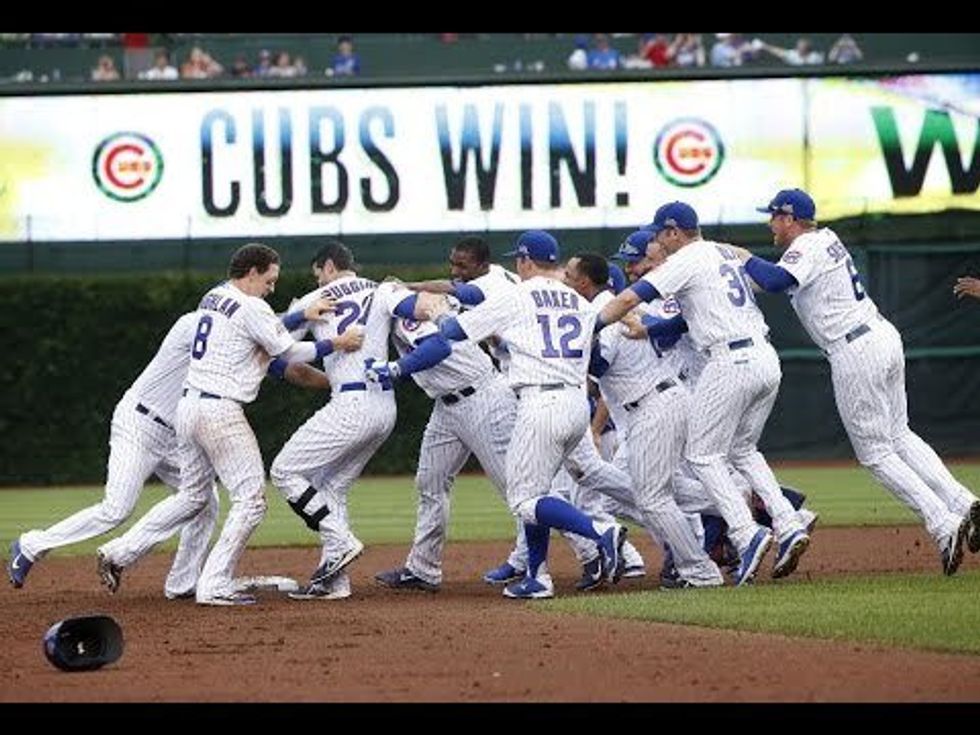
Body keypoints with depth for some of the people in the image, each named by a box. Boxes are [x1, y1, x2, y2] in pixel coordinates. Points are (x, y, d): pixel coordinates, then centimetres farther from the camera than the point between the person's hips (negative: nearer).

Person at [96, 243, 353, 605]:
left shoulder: (212, 298, 16)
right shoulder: (250, 308, -11)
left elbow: (267, 331, 22)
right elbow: (288, 352, -4)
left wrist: (304, 315, 17)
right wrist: (334, 345, 5)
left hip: (188, 405, 9)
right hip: (220, 412, -9)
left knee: (192, 496, 21)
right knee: (250, 498, -2)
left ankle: (118, 553, 18)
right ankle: (215, 585, -6)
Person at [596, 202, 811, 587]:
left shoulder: (685, 261, -3)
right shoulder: (725, 252, 20)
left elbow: (628, 299, -10)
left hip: (731, 362, -8)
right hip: (767, 359, 8)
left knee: (702, 454, 2)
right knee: (742, 449, 21)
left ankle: (746, 533, -15)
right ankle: (788, 526, 6)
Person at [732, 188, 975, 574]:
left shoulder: (805, 248, -11)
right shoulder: (826, 238, 16)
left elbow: (776, 281, -29)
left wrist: (745, 258, -12)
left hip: (855, 353, -9)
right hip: (886, 337, 9)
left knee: (875, 451, -1)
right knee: (899, 436, 18)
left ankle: (944, 525, -10)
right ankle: (964, 505, 5)